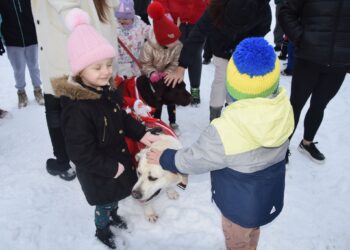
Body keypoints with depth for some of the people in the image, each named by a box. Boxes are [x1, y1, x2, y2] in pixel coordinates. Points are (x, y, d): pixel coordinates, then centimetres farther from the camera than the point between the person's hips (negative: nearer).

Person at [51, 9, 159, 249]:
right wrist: (111, 168, -23)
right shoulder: (77, 109, -34)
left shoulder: (107, 91, -7)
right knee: (104, 203, 19)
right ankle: (102, 230, 49)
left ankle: (114, 215, 61)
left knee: (116, 195, 31)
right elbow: (81, 153, -30)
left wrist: (141, 133, -4)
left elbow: (122, 118, 8)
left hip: (119, 159, 7)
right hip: (98, 173, -7)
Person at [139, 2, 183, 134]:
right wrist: (152, 73, -40)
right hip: (154, 79, -3)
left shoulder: (178, 46, -23)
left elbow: (175, 63, -14)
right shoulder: (149, 47, -32)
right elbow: (145, 64, -21)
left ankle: (173, 123, 36)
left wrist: (167, 73, -30)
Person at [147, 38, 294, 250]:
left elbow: (195, 159, -22)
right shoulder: (283, 107, -19)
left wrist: (164, 158, -4)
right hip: (271, 194, 6)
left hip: (241, 204, -6)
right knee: (252, 231, 35)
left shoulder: (226, 131, -38)